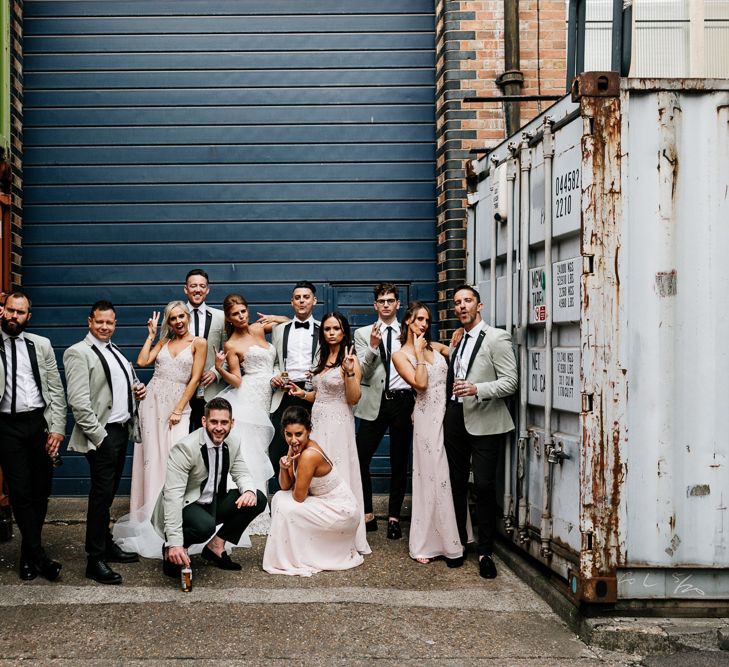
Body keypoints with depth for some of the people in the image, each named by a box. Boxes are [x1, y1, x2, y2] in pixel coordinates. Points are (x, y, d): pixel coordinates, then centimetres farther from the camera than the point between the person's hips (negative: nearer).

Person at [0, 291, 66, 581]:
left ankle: (29, 551, 25)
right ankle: (38, 556, 7)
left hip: (39, 423, 2)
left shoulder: (41, 345, 7)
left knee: (41, 489, 8)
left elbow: (56, 390, 4)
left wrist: (57, 428, -4)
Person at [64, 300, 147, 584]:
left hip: (122, 430, 8)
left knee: (109, 493, 15)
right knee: (101, 494, -5)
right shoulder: (78, 353, -10)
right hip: (102, 434, -8)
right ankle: (95, 560, 0)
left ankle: (106, 545, 25)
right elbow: (78, 401, -16)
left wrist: (136, 390, 6)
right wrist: (98, 436, -18)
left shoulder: (115, 352, 16)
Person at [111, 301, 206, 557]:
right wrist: (151, 334, 7)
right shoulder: (163, 341, 13)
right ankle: (150, 515, 11)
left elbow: (194, 380, -4)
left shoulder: (198, 343, 1)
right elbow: (142, 362, 0)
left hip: (178, 403, -3)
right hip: (153, 401, 4)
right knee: (151, 456, 3)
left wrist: (178, 410, -9)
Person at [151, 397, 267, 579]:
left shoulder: (233, 441, -6)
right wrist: (174, 543, -38)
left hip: (213, 502, 7)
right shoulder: (186, 448, -26)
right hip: (185, 505, -7)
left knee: (258, 500, -8)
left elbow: (241, 473, 6)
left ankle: (216, 546, 2)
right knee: (205, 526, -37)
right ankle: (170, 550, -6)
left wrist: (249, 490, -22)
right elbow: (172, 495, -30)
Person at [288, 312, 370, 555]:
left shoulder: (350, 360, -6)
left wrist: (349, 371, -23)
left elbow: (353, 399, -12)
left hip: (338, 424, -7)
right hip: (318, 422, 7)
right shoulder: (323, 359, 15)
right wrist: (303, 394, 7)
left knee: (337, 475, -6)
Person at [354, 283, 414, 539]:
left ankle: (394, 518, 18)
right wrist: (373, 347, -19)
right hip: (375, 403, 0)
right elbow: (363, 373, -3)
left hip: (403, 401, 0)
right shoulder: (363, 334, 6)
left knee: (399, 463, 6)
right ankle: (368, 515, 9)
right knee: (360, 459, -6)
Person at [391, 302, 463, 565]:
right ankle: (427, 544, 8)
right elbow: (420, 383, -13)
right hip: (428, 418, -5)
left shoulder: (436, 346, 14)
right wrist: (419, 353, -10)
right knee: (433, 478, -3)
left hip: (450, 415, 5)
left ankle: (449, 541, 17)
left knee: (452, 476, 7)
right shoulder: (400, 355, -1)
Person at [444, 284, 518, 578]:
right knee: (457, 482, 11)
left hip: (483, 421, -6)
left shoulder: (496, 338, -6)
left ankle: (485, 551, 3)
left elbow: (510, 381, -13)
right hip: (455, 419, 7)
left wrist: (477, 389, -25)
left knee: (484, 485, -7)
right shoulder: (457, 341, 15)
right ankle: (459, 541, 23)